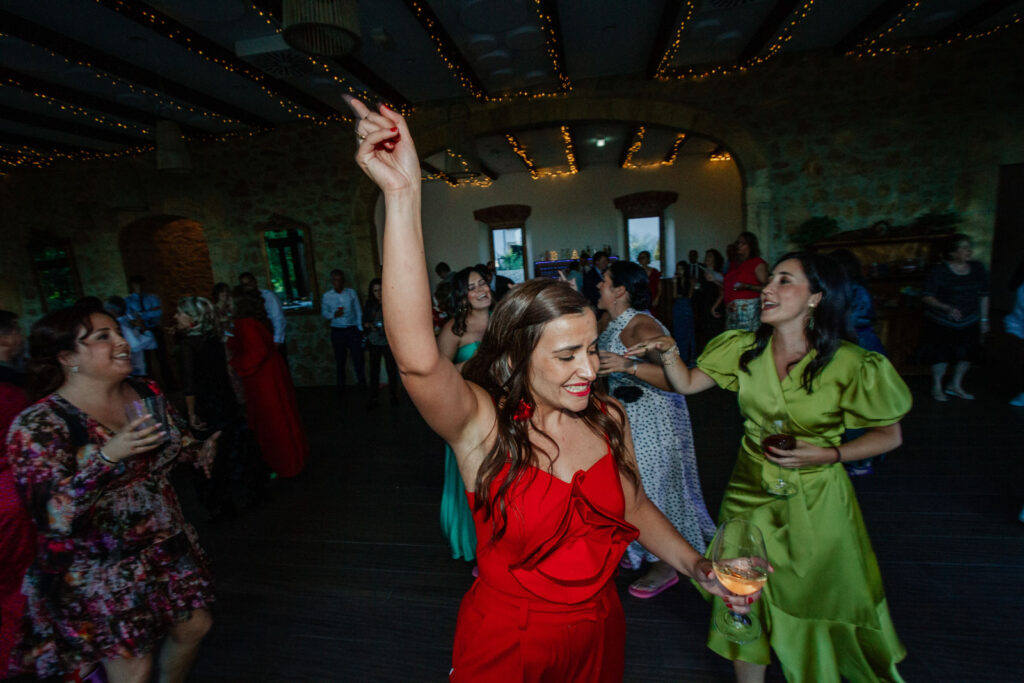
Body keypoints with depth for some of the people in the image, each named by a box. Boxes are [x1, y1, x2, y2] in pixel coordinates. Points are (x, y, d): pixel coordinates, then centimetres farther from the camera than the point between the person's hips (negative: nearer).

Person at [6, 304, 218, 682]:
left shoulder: (146, 392, -3)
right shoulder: (39, 424, -18)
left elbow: (178, 443, 12)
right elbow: (50, 513, -25)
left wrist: (199, 450, -8)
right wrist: (107, 457, -36)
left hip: (169, 548, 6)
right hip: (100, 575, -5)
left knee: (195, 627, 19)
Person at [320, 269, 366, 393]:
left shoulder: (351, 292, 2)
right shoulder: (326, 296, 2)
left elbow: (358, 311, 5)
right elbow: (323, 313, 6)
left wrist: (360, 327, 0)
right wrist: (334, 315, -14)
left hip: (353, 329, 0)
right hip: (337, 331, 0)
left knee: (358, 357, 1)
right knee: (340, 360, 8)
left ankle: (362, 383, 18)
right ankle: (340, 387, 22)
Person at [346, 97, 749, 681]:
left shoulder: (608, 416, -11)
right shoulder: (481, 424, -24)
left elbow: (635, 506, 5)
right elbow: (417, 358, -45)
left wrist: (697, 568, -5)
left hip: (599, 631, 4)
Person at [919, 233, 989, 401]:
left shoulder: (977, 268, 2)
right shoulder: (939, 271, -14)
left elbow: (983, 296, 10)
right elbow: (926, 297, -18)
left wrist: (984, 319, 9)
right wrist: (947, 308, -31)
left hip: (969, 323, 5)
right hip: (941, 324, -5)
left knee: (966, 355, 11)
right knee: (941, 355, 1)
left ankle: (955, 385, 30)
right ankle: (937, 387, 18)